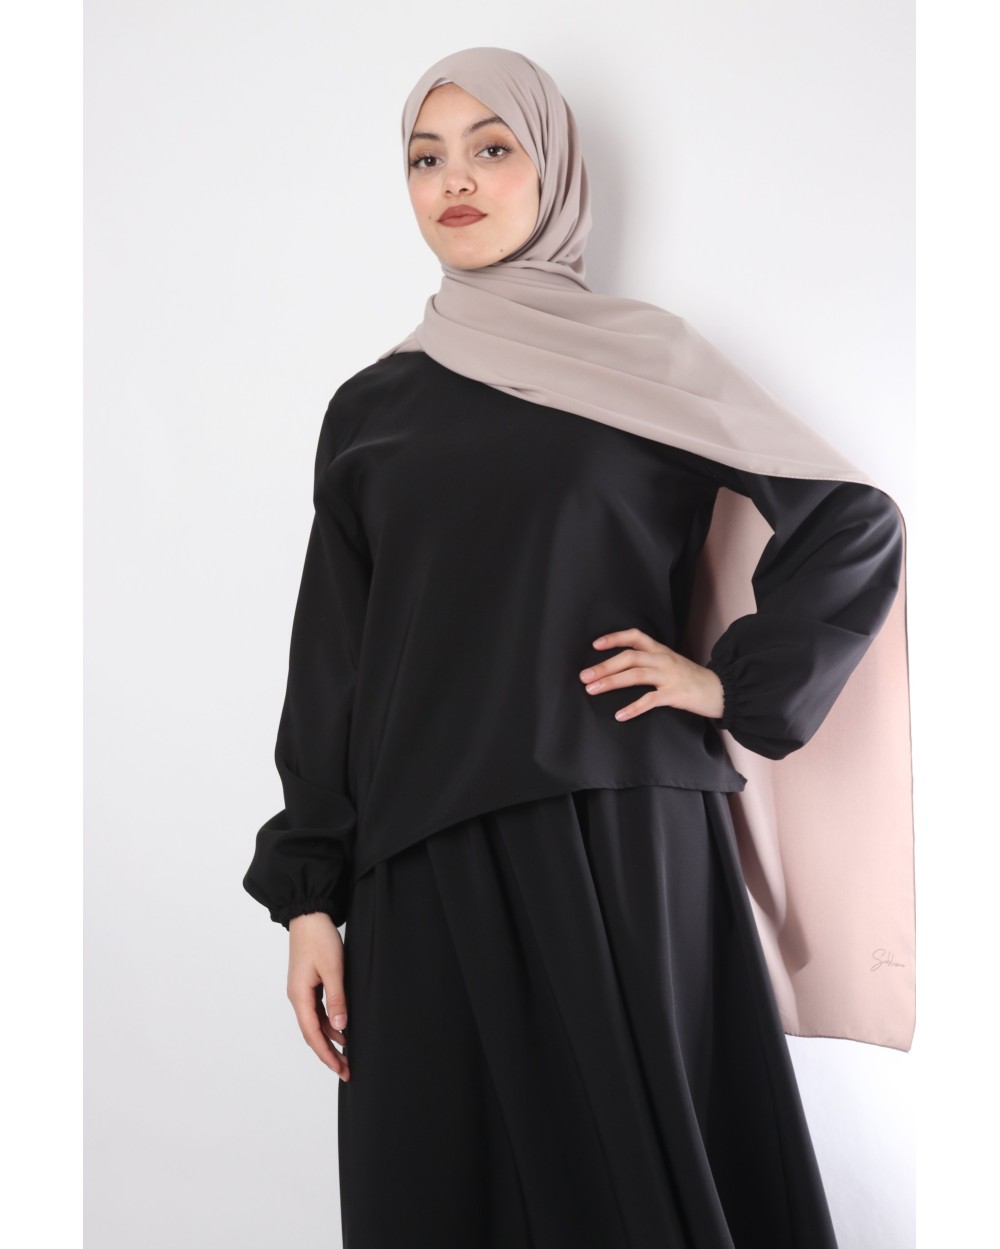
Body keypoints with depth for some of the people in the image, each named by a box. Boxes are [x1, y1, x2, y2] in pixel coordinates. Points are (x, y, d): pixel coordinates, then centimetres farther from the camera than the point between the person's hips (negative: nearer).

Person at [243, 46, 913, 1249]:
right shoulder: (369, 407, 15)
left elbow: (856, 524, 9)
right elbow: (330, 664, 11)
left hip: (623, 835, -2)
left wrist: (734, 680, -2)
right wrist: (306, 893, 5)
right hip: (427, 862, 2)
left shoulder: (645, 357, 9)